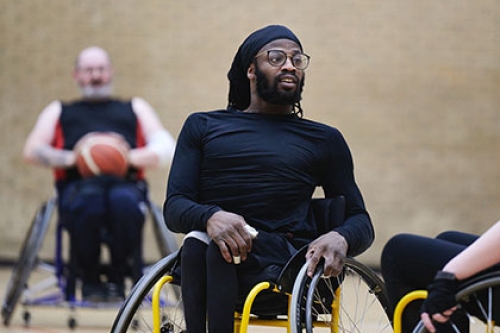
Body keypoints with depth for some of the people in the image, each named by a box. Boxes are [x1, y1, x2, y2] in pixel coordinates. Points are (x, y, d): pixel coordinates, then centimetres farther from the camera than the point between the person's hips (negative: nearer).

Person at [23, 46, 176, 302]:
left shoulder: (135, 108, 32)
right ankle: (89, 277, -16)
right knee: (89, 201, -40)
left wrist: (130, 156, -5)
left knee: (124, 202, -40)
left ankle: (117, 276, -16)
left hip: (126, 184, 0)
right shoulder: (60, 112, 32)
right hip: (79, 186, 0)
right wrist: (71, 158, -4)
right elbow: (32, 151, 15)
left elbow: (165, 149, 15)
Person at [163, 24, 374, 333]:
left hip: (286, 261, -1)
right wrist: (211, 217, -18)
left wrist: (340, 238, -8)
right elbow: (173, 208, 9)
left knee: (216, 251, -34)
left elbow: (361, 222, 19)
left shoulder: (324, 140, 22)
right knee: (197, 242, -36)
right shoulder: (203, 126, 21)